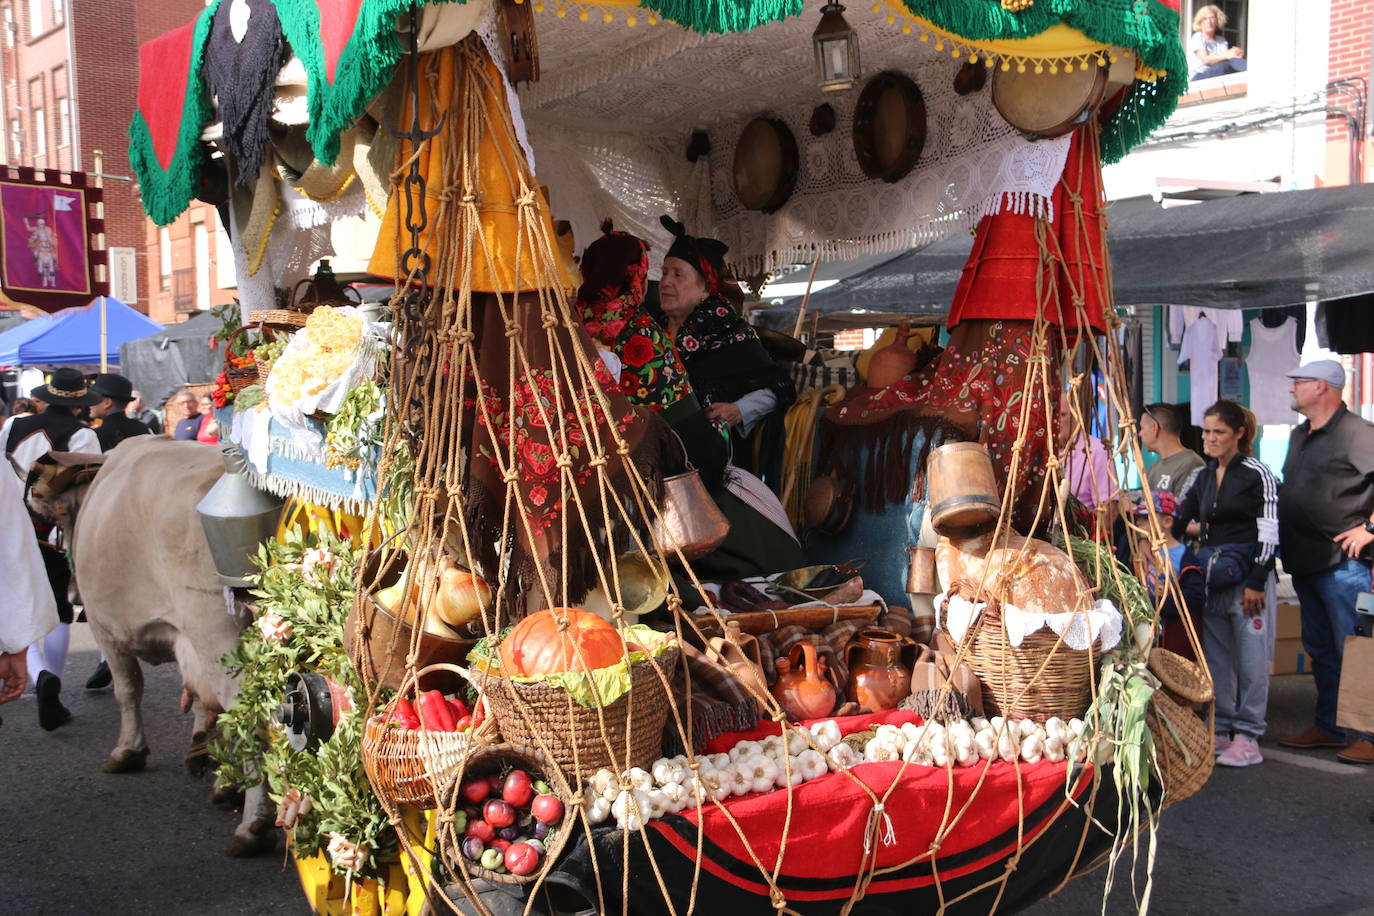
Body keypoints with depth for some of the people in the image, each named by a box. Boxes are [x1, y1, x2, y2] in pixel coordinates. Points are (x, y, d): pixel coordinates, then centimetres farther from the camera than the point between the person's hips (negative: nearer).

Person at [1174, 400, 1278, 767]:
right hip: (1211, 577, 6)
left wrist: (1256, 583, -14)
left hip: (1248, 576, -6)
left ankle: (1248, 737, 6)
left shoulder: (1256, 474, -7)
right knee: (1215, 657, 10)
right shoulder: (1201, 476, 12)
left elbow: (1269, 533, -10)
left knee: (1251, 658, -1)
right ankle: (1220, 730, 19)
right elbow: (1180, 523, 14)